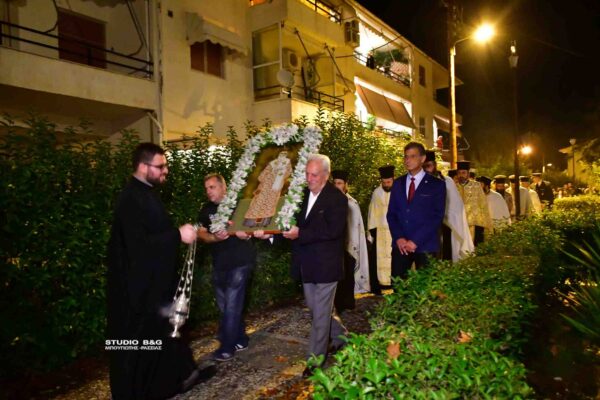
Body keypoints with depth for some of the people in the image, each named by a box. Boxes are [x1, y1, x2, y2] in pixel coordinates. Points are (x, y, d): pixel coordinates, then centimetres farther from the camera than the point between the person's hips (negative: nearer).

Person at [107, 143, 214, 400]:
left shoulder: (147, 193, 9)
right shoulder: (131, 199, -22)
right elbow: (139, 244, -30)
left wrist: (181, 232, 8)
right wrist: (178, 235, -27)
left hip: (155, 280, 10)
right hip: (138, 285, -10)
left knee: (167, 329, 21)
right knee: (138, 342, 6)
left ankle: (182, 374, 36)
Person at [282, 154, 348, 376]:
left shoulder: (337, 198, -14)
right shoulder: (302, 195, 5)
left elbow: (332, 230, -24)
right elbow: (297, 222, 9)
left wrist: (300, 234, -30)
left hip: (325, 264, -7)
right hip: (307, 264, 7)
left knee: (320, 313, 4)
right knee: (317, 308, 21)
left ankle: (316, 359, 20)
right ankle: (341, 337, 44)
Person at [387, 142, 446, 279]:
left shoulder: (436, 184, 0)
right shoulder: (398, 183, 12)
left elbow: (437, 217, -7)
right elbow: (391, 214, 9)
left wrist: (416, 241, -14)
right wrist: (398, 238, -7)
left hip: (425, 246, -3)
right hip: (400, 245, 3)